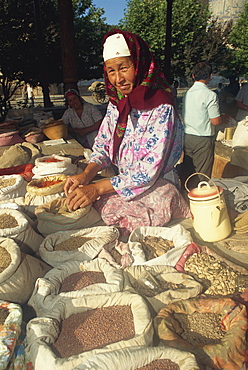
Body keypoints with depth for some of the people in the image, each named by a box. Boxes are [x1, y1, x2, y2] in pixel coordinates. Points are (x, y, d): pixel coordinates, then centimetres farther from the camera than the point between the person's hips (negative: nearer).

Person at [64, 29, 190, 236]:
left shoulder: (161, 108, -19)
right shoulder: (116, 102, 3)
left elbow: (149, 171, -23)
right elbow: (102, 147, 6)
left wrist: (97, 189, -26)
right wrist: (85, 176, -14)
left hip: (156, 190, -6)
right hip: (123, 183, 6)